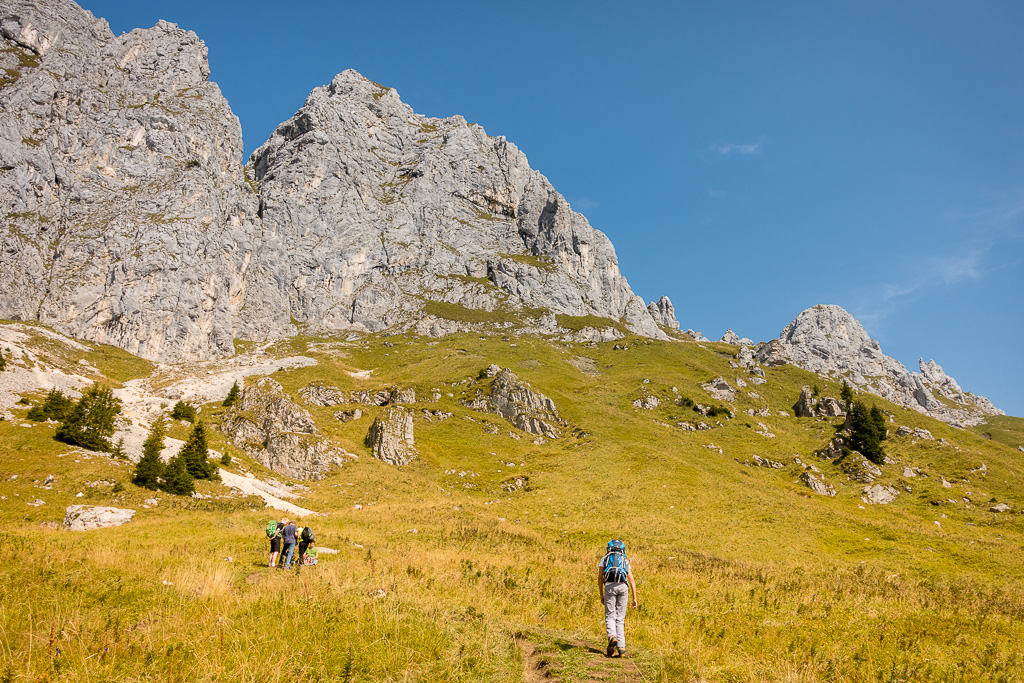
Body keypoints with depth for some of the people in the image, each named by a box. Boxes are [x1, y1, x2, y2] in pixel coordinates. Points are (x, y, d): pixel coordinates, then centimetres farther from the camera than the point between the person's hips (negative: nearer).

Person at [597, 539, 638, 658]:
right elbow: (632, 580, 15)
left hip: (609, 586, -2)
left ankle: (612, 637, -25)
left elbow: (600, 577, 10)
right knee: (620, 618, 8)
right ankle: (621, 647, 0)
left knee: (610, 616, 3)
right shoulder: (625, 561, 26)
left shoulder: (604, 559, 22)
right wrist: (634, 598, 12)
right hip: (623, 587, 2)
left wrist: (601, 595, 14)